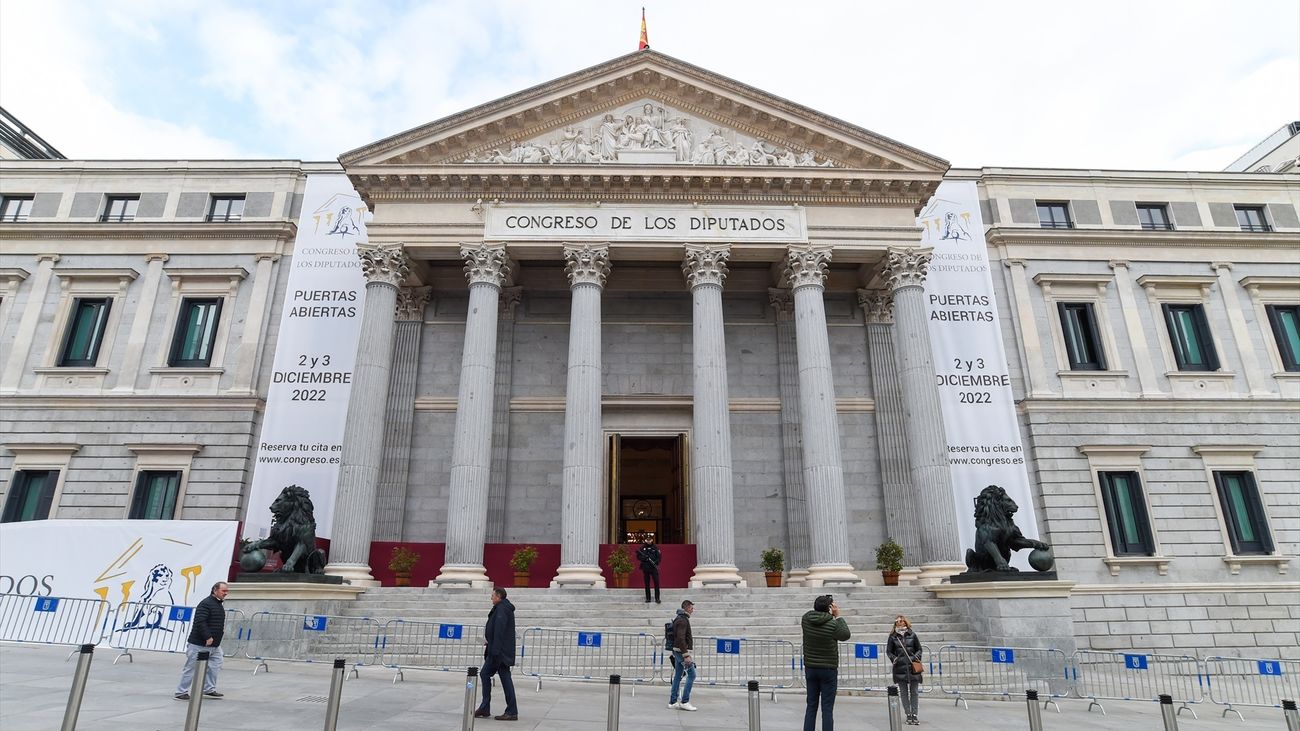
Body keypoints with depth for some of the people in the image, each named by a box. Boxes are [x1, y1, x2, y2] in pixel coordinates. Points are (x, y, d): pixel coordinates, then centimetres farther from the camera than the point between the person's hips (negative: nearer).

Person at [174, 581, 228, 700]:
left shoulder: (219, 605, 14)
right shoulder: (206, 604, -17)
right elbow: (200, 622, -26)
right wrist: (208, 637, -27)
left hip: (214, 645, 9)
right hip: (199, 645, -9)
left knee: (214, 667, 8)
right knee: (191, 668, 1)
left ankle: (209, 690, 17)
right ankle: (181, 692, 13)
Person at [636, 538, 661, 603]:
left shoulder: (655, 547, 2)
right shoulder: (642, 548, 5)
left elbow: (659, 557, 0)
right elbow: (638, 557, 5)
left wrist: (655, 562, -16)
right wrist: (644, 558, -14)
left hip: (654, 568, -1)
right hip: (645, 568, 1)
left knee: (656, 582, -5)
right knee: (647, 584, 6)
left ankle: (657, 598, 1)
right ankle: (648, 598, 13)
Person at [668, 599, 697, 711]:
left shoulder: (680, 619, 17)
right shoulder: (683, 620, -16)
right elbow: (680, 639, -23)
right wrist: (686, 655, -24)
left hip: (677, 651, 10)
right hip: (682, 651, -10)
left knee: (677, 676, 11)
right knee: (691, 674, -7)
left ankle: (672, 702, 14)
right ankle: (685, 702, -6)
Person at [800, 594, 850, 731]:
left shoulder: (806, 619, -6)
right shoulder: (833, 624, -16)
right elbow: (845, 635, 2)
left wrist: (821, 604, 9)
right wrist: (838, 616, 5)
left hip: (810, 669, 4)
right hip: (829, 670, -4)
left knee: (811, 706, 12)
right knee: (827, 709, 2)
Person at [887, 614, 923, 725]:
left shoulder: (912, 635, 6)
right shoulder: (893, 637, 4)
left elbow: (919, 649, 12)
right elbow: (888, 651, 8)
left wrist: (917, 657, -5)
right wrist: (894, 658, -8)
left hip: (913, 666, 0)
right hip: (900, 667, 0)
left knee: (913, 692, 4)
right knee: (903, 693, 3)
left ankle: (914, 715, 10)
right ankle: (908, 715, 11)